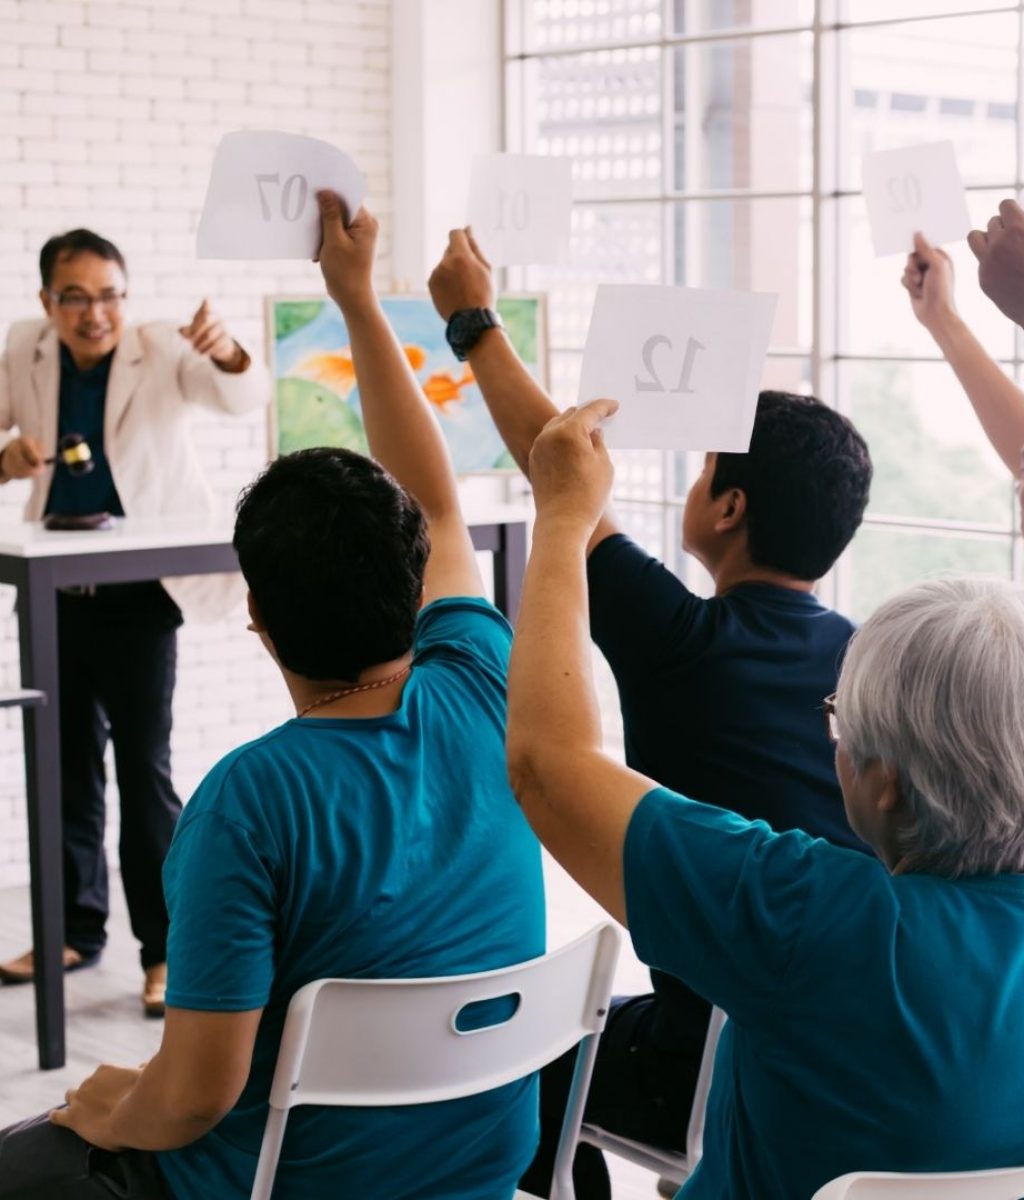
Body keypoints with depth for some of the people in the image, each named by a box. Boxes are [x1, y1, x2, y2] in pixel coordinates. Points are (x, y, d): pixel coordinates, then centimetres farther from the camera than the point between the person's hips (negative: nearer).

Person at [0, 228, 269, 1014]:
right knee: (67, 763, 13)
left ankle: (166, 948, 0)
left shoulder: (162, 352, -12)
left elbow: (243, 397, -29)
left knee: (144, 765, -7)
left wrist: (228, 354, -52)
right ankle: (77, 928, 26)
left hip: (140, 591, -5)